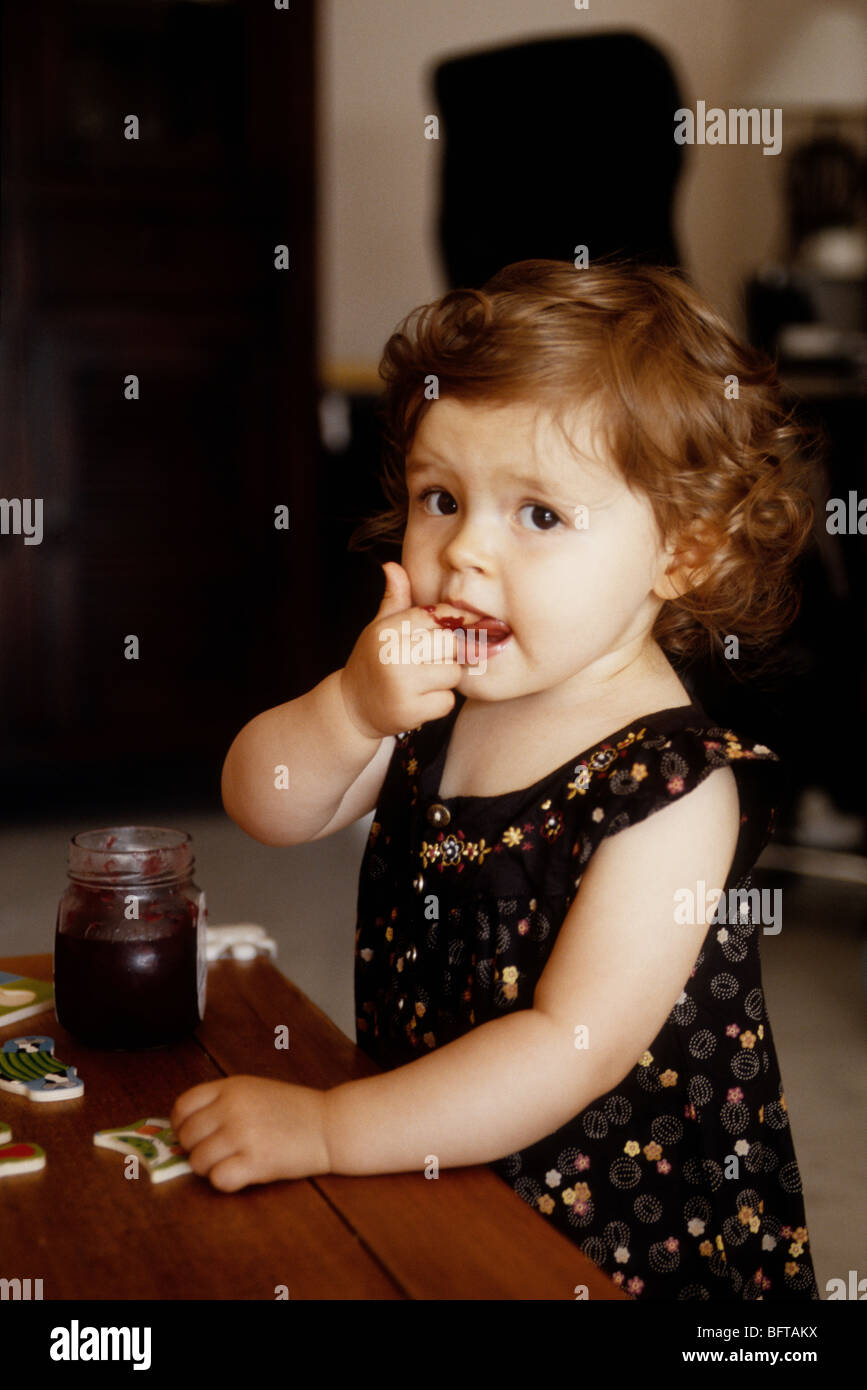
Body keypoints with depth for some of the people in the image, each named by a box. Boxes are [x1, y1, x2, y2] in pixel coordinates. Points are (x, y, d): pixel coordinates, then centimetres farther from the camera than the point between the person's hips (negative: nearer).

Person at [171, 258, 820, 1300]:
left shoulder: (675, 784, -20)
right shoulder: (438, 699, 0)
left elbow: (576, 1046, -25)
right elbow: (265, 808, 1)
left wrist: (325, 1128, -26)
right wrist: (352, 708, -20)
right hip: (418, 1163, 7)